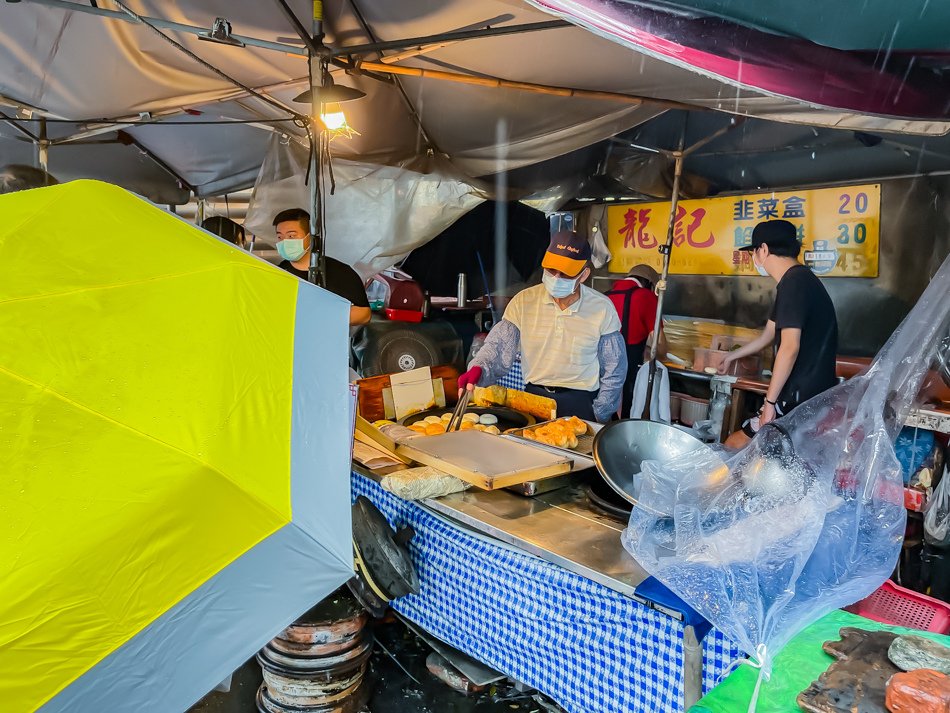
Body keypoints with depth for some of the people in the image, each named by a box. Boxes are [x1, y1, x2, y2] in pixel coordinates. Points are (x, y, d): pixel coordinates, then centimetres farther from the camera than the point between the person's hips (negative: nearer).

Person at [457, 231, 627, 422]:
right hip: (533, 397, 1)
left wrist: (598, 416, 1)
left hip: (580, 402, -1)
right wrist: (477, 370, -25)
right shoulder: (523, 301, -1)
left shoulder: (602, 308, -2)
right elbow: (499, 349, -5)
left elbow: (614, 370, 5)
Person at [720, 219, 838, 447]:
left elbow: (789, 347, -24)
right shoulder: (800, 280, 18)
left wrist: (770, 401, -20)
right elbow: (768, 335, 30)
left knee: (735, 446, -7)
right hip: (813, 397, 10)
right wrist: (732, 356, 43)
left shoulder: (793, 283, -16)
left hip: (801, 399, -10)